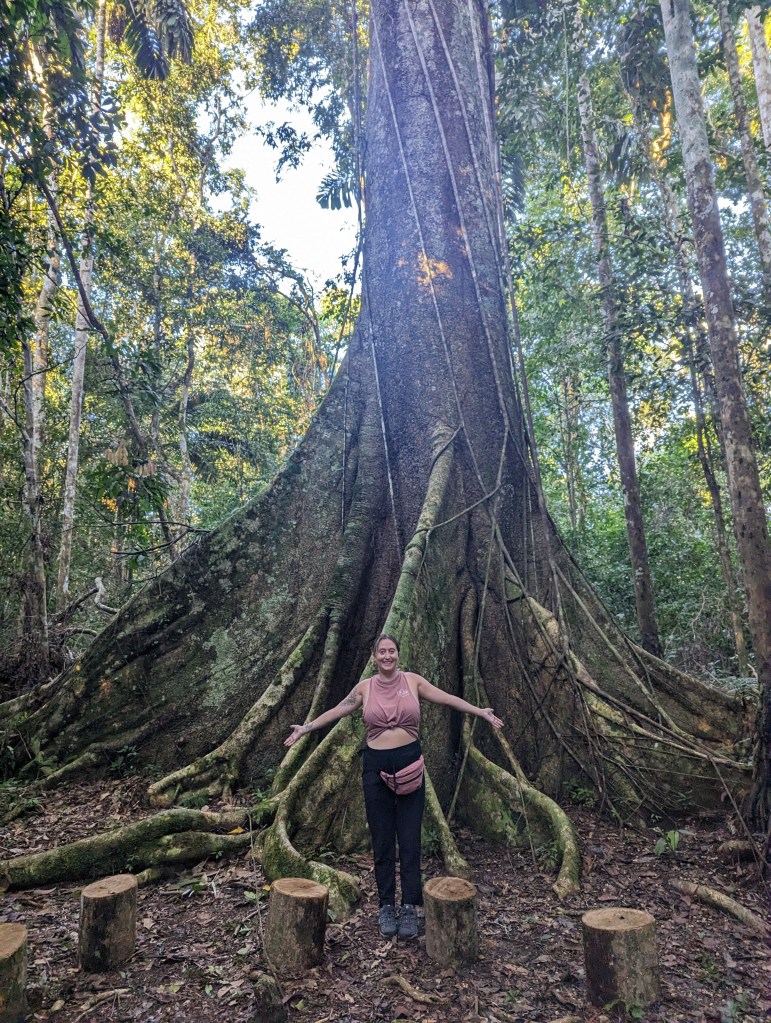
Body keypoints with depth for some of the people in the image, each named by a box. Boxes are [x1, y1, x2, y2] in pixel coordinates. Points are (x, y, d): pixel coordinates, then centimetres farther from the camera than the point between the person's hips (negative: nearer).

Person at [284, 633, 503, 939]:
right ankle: (386, 905, 19)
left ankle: (410, 907, 12)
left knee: (410, 837, 1)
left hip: (409, 762, -1)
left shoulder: (412, 681, 0)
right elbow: (337, 711, 8)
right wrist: (306, 728, 7)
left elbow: (448, 699, 0)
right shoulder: (365, 687, 3)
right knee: (382, 838, 7)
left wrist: (481, 712, -5)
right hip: (376, 765, 1)